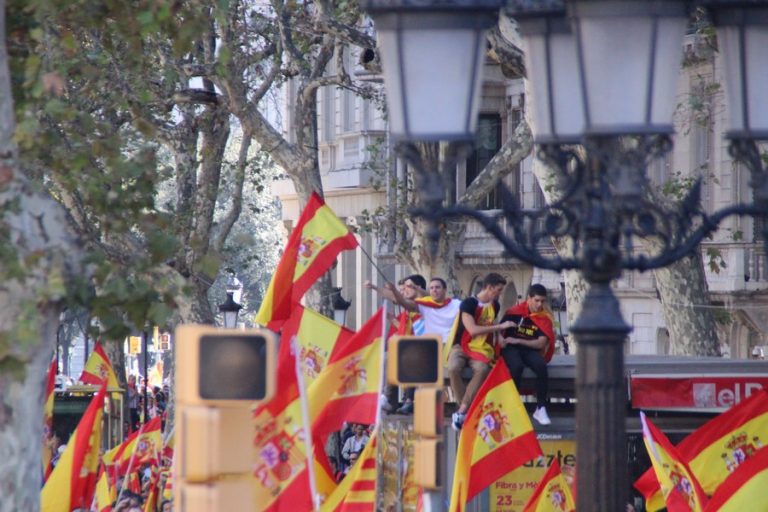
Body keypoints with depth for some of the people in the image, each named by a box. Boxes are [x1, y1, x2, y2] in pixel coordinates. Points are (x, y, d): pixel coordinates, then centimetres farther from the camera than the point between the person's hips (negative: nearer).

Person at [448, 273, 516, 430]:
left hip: (482, 348, 4)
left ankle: (461, 412, -32)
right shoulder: (468, 303, -9)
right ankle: (465, 409, -26)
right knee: (453, 368, -38)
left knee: (482, 369, -34)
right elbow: (473, 330, -19)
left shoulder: (495, 306, 13)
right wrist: (500, 327, -14)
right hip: (462, 346, -4)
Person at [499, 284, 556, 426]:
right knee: (517, 366, -35)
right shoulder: (515, 312, -2)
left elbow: (541, 343, -7)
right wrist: (501, 340, -20)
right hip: (511, 349, -2)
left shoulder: (545, 317, 0)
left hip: (530, 349, 2)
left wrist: (518, 341, -16)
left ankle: (541, 409, -21)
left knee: (541, 366, -30)